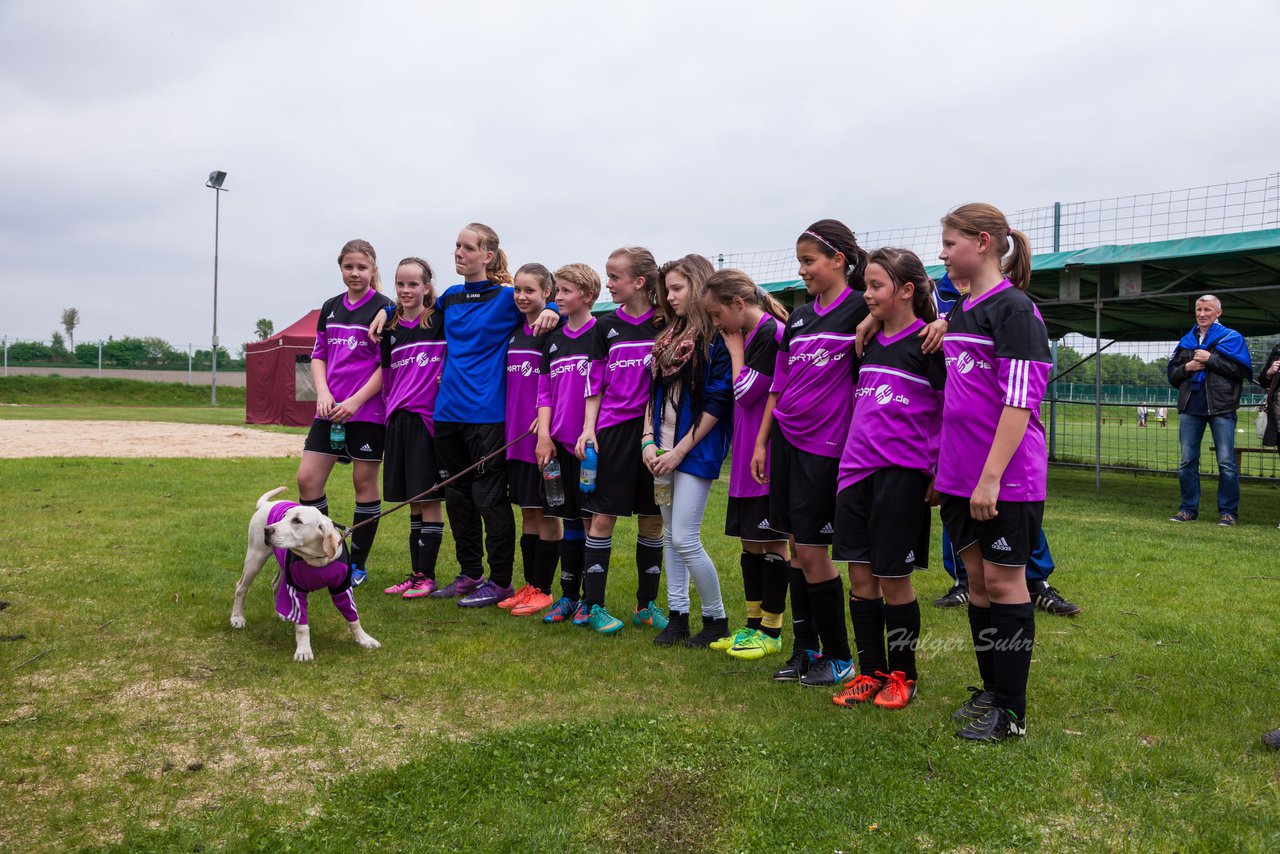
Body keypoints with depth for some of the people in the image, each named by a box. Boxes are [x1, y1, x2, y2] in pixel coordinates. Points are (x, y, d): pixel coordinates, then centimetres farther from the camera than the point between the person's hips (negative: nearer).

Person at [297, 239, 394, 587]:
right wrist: (323, 392, -2)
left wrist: (356, 401, -16)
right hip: (330, 409, 6)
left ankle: (358, 565, 15)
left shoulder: (383, 309, -4)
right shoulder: (330, 308, 13)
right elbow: (318, 355, 16)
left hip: (367, 411, -5)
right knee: (307, 478, -1)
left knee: (364, 481, 3)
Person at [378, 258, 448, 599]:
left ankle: (427, 576, 6)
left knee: (428, 499, -2)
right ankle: (415, 573, 18)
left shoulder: (441, 320, -3)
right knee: (412, 502, 10)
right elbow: (387, 375, 18)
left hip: (428, 417, -5)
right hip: (399, 420, 5)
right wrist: (392, 408, 15)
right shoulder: (390, 328, 12)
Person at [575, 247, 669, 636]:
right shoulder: (607, 326, 5)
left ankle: (647, 604, 19)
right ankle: (592, 604, 8)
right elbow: (595, 384, 7)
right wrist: (588, 428, -2)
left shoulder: (665, 324, 0)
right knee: (603, 517, -1)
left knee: (652, 519, 7)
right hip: (613, 430, 0)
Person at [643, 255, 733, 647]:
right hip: (663, 448, 7)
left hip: (696, 450, -7)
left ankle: (716, 619, 11)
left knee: (684, 538, -7)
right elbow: (654, 390, 12)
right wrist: (649, 441, 0)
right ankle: (677, 615, 21)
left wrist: (680, 451, -14)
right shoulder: (669, 336, 13)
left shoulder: (718, 337, -10)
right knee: (670, 534, 11)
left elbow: (717, 402, -14)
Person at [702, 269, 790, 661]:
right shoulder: (749, 337, 14)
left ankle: (771, 631, 11)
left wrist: (735, 348, -6)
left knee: (772, 541, 0)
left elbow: (745, 391, -17)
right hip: (748, 456, 9)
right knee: (750, 540, 14)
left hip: (769, 456, -9)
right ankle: (754, 624, 24)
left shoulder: (773, 334, -14)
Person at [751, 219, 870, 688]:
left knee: (812, 550, -4)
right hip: (785, 440, 6)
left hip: (825, 445, -6)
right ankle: (806, 648, 23)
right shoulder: (799, 317, 12)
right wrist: (761, 442, 14)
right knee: (797, 548, 10)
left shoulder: (861, 310, -7)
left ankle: (839, 657, 13)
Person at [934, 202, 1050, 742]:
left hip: (1007, 476, -8)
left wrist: (992, 476, -22)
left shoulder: (1014, 309, -12)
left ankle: (1011, 711, 13)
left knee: (1004, 581, 1)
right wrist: (942, 467, 16)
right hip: (961, 475, 8)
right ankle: (991, 690, 26)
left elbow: (1019, 401, -18)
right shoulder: (959, 312, 13)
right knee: (976, 578, 13)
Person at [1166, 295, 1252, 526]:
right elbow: (1172, 373, 18)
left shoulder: (1231, 338, 2)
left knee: (1226, 462, -4)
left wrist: (1210, 359, -12)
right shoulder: (1186, 341, 16)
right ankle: (1189, 509, 14)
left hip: (1221, 408, -4)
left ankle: (1228, 511, 5)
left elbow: (1242, 369, -8)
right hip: (1190, 407, 5)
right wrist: (1187, 367, -3)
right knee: (1187, 461, 6)